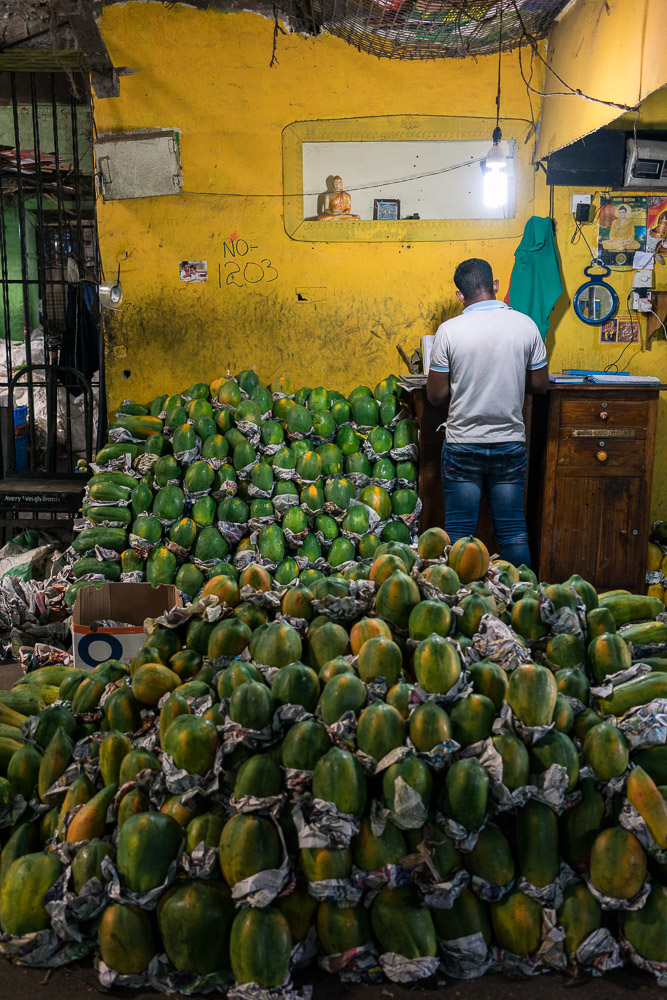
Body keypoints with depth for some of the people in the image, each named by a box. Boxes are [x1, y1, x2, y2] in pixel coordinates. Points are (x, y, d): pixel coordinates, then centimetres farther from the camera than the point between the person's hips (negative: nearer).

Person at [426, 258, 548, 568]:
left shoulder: (449, 330, -10)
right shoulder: (525, 325, -3)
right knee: (514, 531, 12)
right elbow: (540, 384, 4)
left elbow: (436, 396, -7)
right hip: (510, 443, 2)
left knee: (458, 533, 8)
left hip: (462, 446, -2)